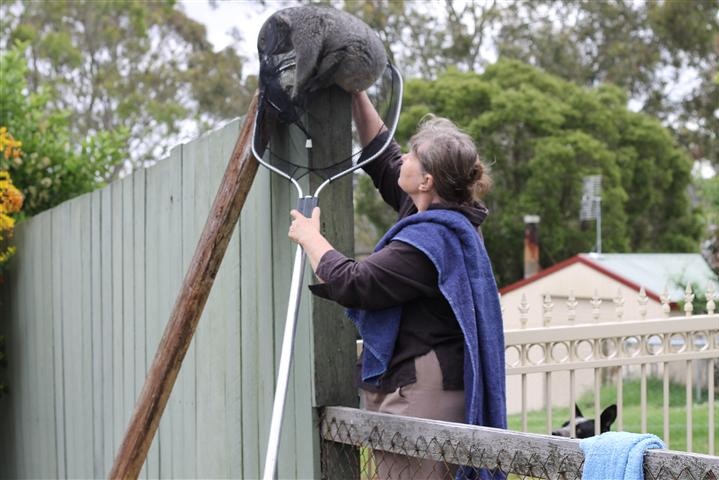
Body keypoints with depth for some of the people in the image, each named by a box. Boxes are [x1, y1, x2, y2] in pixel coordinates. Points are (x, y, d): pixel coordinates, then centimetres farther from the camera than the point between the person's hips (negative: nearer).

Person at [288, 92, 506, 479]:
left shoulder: (428, 240, -20)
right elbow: (382, 159, 23)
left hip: (420, 400, -11)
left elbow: (350, 284, -20)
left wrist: (310, 237, -3)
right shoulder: (444, 217, 11)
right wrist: (355, 95, 21)